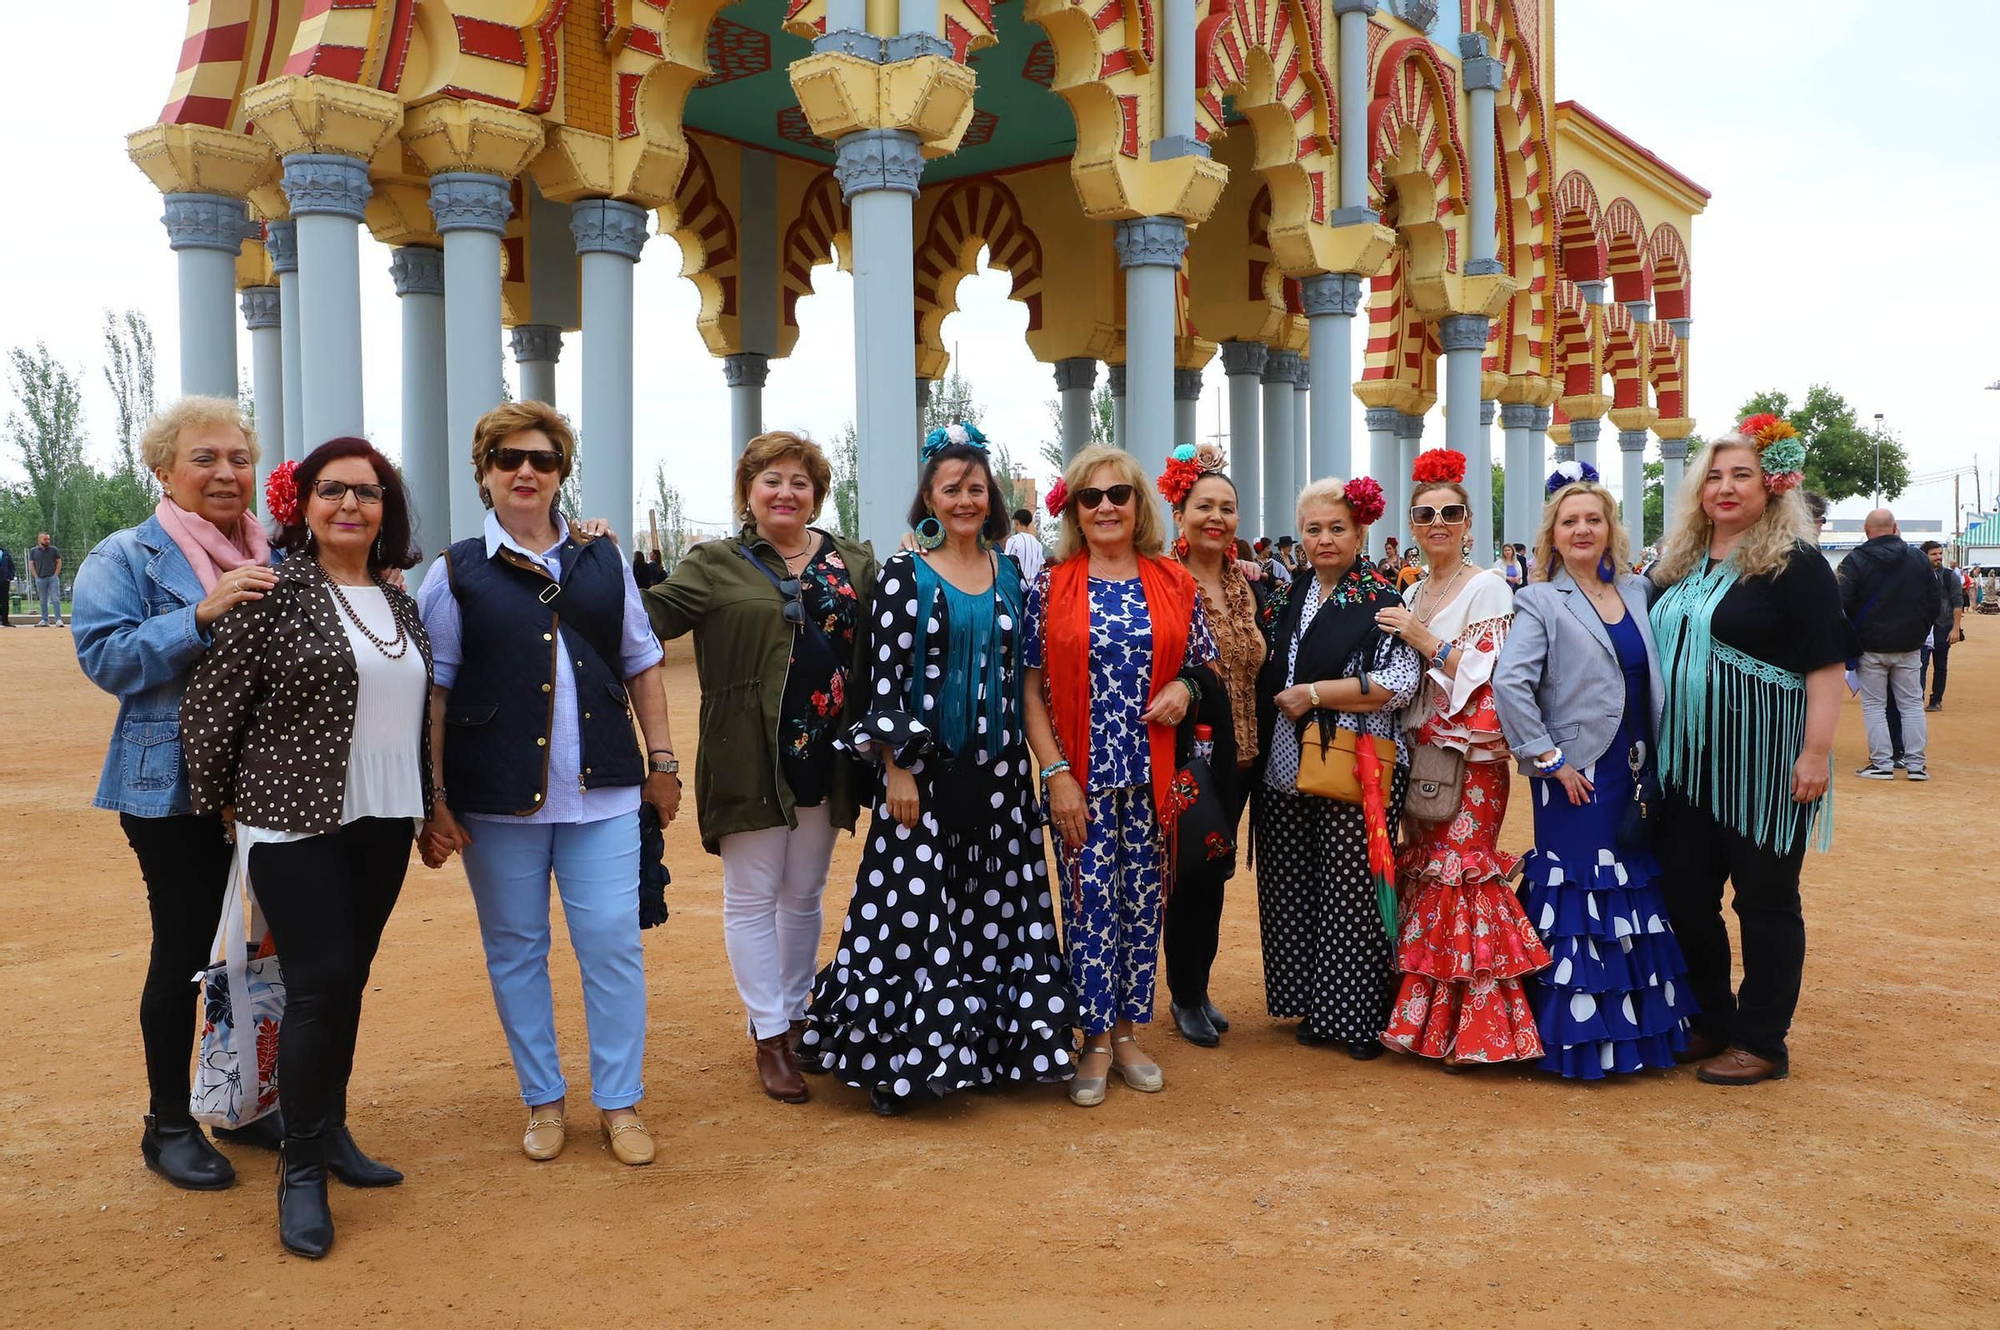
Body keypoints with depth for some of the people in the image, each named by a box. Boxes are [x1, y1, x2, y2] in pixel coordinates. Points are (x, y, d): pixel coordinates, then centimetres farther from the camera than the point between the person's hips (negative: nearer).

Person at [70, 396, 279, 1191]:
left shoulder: (276, 558, 10)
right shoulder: (128, 557, -4)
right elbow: (105, 657, -16)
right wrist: (201, 614, -27)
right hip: (173, 791, -5)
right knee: (185, 948, 2)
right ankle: (169, 1125, 19)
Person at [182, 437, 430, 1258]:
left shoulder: (398, 604, 10)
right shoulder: (274, 590, -9)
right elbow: (212, 700, -8)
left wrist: (428, 805, 18)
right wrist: (213, 801, -3)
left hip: (382, 823, 6)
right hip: (295, 824, -5)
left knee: (350, 981, 12)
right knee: (320, 985, -6)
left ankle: (331, 1132, 27)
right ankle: (301, 1168, 7)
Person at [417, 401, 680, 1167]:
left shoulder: (603, 563, 10)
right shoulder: (457, 572, 2)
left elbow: (642, 665, 15)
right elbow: (432, 693, 0)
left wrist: (662, 759, 10)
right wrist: (432, 802, -5)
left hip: (602, 790, 1)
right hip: (496, 796, -1)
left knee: (613, 942, 0)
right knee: (515, 949, 8)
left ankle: (620, 1103, 14)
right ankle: (543, 1101, 23)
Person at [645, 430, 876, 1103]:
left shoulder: (853, 562, 9)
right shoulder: (716, 564, -2)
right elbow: (650, 615, -13)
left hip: (824, 761, 4)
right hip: (750, 762, -4)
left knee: (804, 895, 16)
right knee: (752, 897, 5)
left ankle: (796, 1016, 32)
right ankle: (769, 1037, 17)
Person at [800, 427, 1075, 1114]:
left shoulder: (1009, 574, 9)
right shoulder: (904, 573, -5)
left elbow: (1022, 673, 13)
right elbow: (883, 678, -8)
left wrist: (1040, 765, 10)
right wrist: (896, 769, -14)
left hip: (998, 769, 5)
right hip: (924, 769, -4)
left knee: (994, 909, 10)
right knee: (911, 910, -1)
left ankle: (989, 1044, 24)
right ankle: (895, 1060, 11)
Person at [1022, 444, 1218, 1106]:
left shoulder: (1173, 582, 5)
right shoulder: (1051, 586, -1)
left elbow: (1204, 665, 15)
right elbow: (1030, 687, -2)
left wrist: (1185, 687, -9)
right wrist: (1057, 772, -10)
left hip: (1153, 774, 2)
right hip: (1081, 777, -2)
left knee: (1142, 903, 9)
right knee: (1090, 905, 1)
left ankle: (1128, 1033, 23)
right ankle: (1096, 1043, 15)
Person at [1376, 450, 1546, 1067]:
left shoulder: (1487, 588, -6)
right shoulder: (1411, 597, 15)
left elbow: (1486, 674, -14)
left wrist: (1421, 638, -17)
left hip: (1471, 754, -7)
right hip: (1420, 751, 7)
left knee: (1459, 873, -9)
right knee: (1423, 872, 8)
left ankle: (1476, 1027, -2)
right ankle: (1429, 1018, 16)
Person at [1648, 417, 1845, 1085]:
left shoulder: (1795, 564, -8)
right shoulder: (1679, 565, 11)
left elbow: (1825, 664, -12)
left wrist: (1816, 752, -19)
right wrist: (1652, 741, 16)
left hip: (1764, 761, -7)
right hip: (1688, 760, 7)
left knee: (1764, 898, 3)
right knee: (1685, 895, 11)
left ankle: (1762, 1042, 15)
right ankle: (1711, 1021, 29)